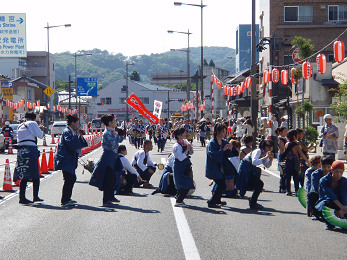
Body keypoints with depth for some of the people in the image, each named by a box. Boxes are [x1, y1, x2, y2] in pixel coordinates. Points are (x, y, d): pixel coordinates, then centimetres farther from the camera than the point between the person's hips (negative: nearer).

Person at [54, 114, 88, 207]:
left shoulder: (71, 132, 17)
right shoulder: (67, 132, -13)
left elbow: (81, 144, 20)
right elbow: (72, 144, -25)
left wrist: (81, 136, 7)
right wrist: (77, 135, -17)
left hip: (70, 159, 11)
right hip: (65, 159, -11)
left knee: (72, 178, 15)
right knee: (68, 179, -13)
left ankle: (67, 198, 25)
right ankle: (64, 201, -11)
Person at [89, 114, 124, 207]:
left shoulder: (112, 131, 13)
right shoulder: (107, 133, -16)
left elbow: (120, 140, 22)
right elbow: (113, 143, -29)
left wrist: (121, 134, 4)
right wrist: (116, 135, -15)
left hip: (112, 158, 10)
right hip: (108, 158, -10)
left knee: (113, 178, 18)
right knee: (108, 179, -8)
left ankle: (111, 197, 32)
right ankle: (106, 201, -5)